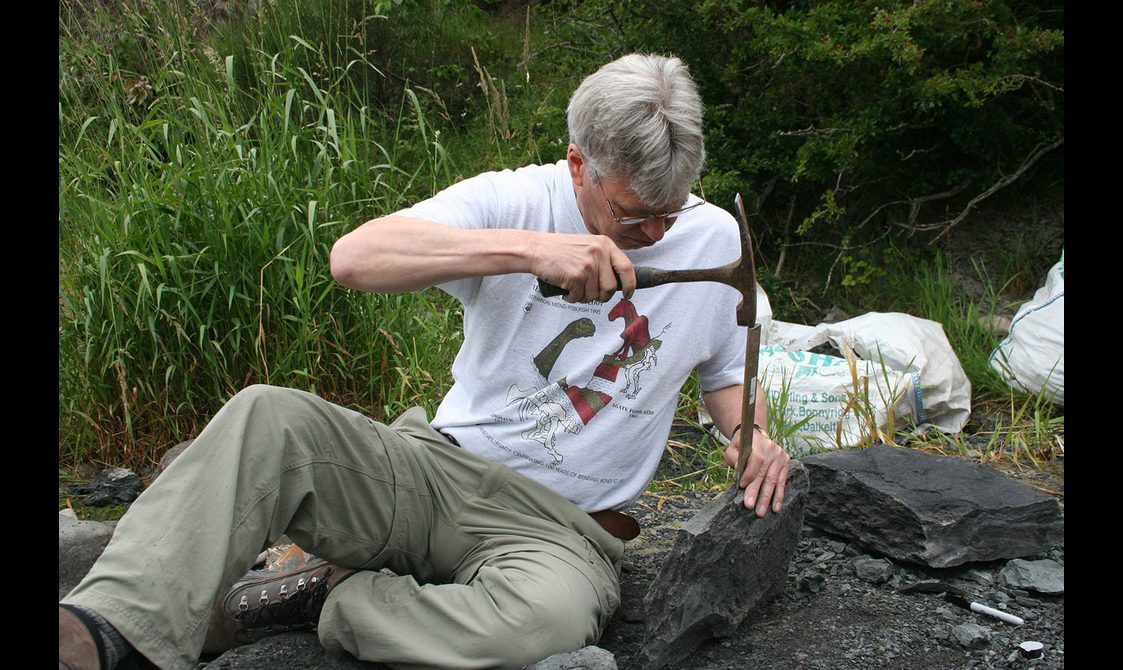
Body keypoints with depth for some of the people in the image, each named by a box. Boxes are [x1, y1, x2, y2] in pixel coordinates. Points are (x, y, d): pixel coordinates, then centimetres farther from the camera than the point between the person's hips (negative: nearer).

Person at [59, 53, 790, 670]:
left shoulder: (716, 240, 4)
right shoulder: (513, 200, -6)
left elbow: (727, 370, 20)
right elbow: (354, 257, -22)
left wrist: (750, 431, -3)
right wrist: (530, 249, -29)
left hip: (561, 526, 1)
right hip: (434, 467, 0)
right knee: (270, 415, -27)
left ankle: (321, 599, -16)